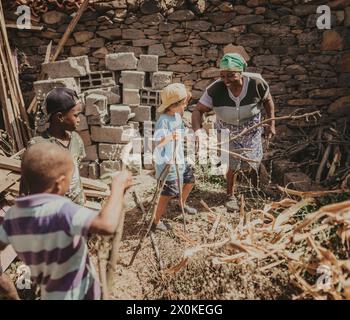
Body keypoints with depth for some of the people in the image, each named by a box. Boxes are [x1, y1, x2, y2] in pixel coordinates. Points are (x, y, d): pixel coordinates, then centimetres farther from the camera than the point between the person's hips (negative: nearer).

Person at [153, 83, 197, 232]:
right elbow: (157, 143, -38)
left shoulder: (177, 115, 0)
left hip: (179, 159, 9)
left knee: (190, 180, 23)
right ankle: (156, 221, 21)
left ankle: (182, 204, 49)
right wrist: (169, 137, -52)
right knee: (167, 193, 1)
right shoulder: (163, 121, -27)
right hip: (167, 163, -9)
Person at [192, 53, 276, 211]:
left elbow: (267, 100, -5)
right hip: (227, 131, -1)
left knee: (251, 163, 6)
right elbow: (198, 110, -26)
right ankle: (230, 196, 30)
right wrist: (197, 130, -44)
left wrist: (271, 124, -4)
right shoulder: (215, 89, -28)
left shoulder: (256, 83, -25)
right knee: (232, 165, 5)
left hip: (251, 129, 1)